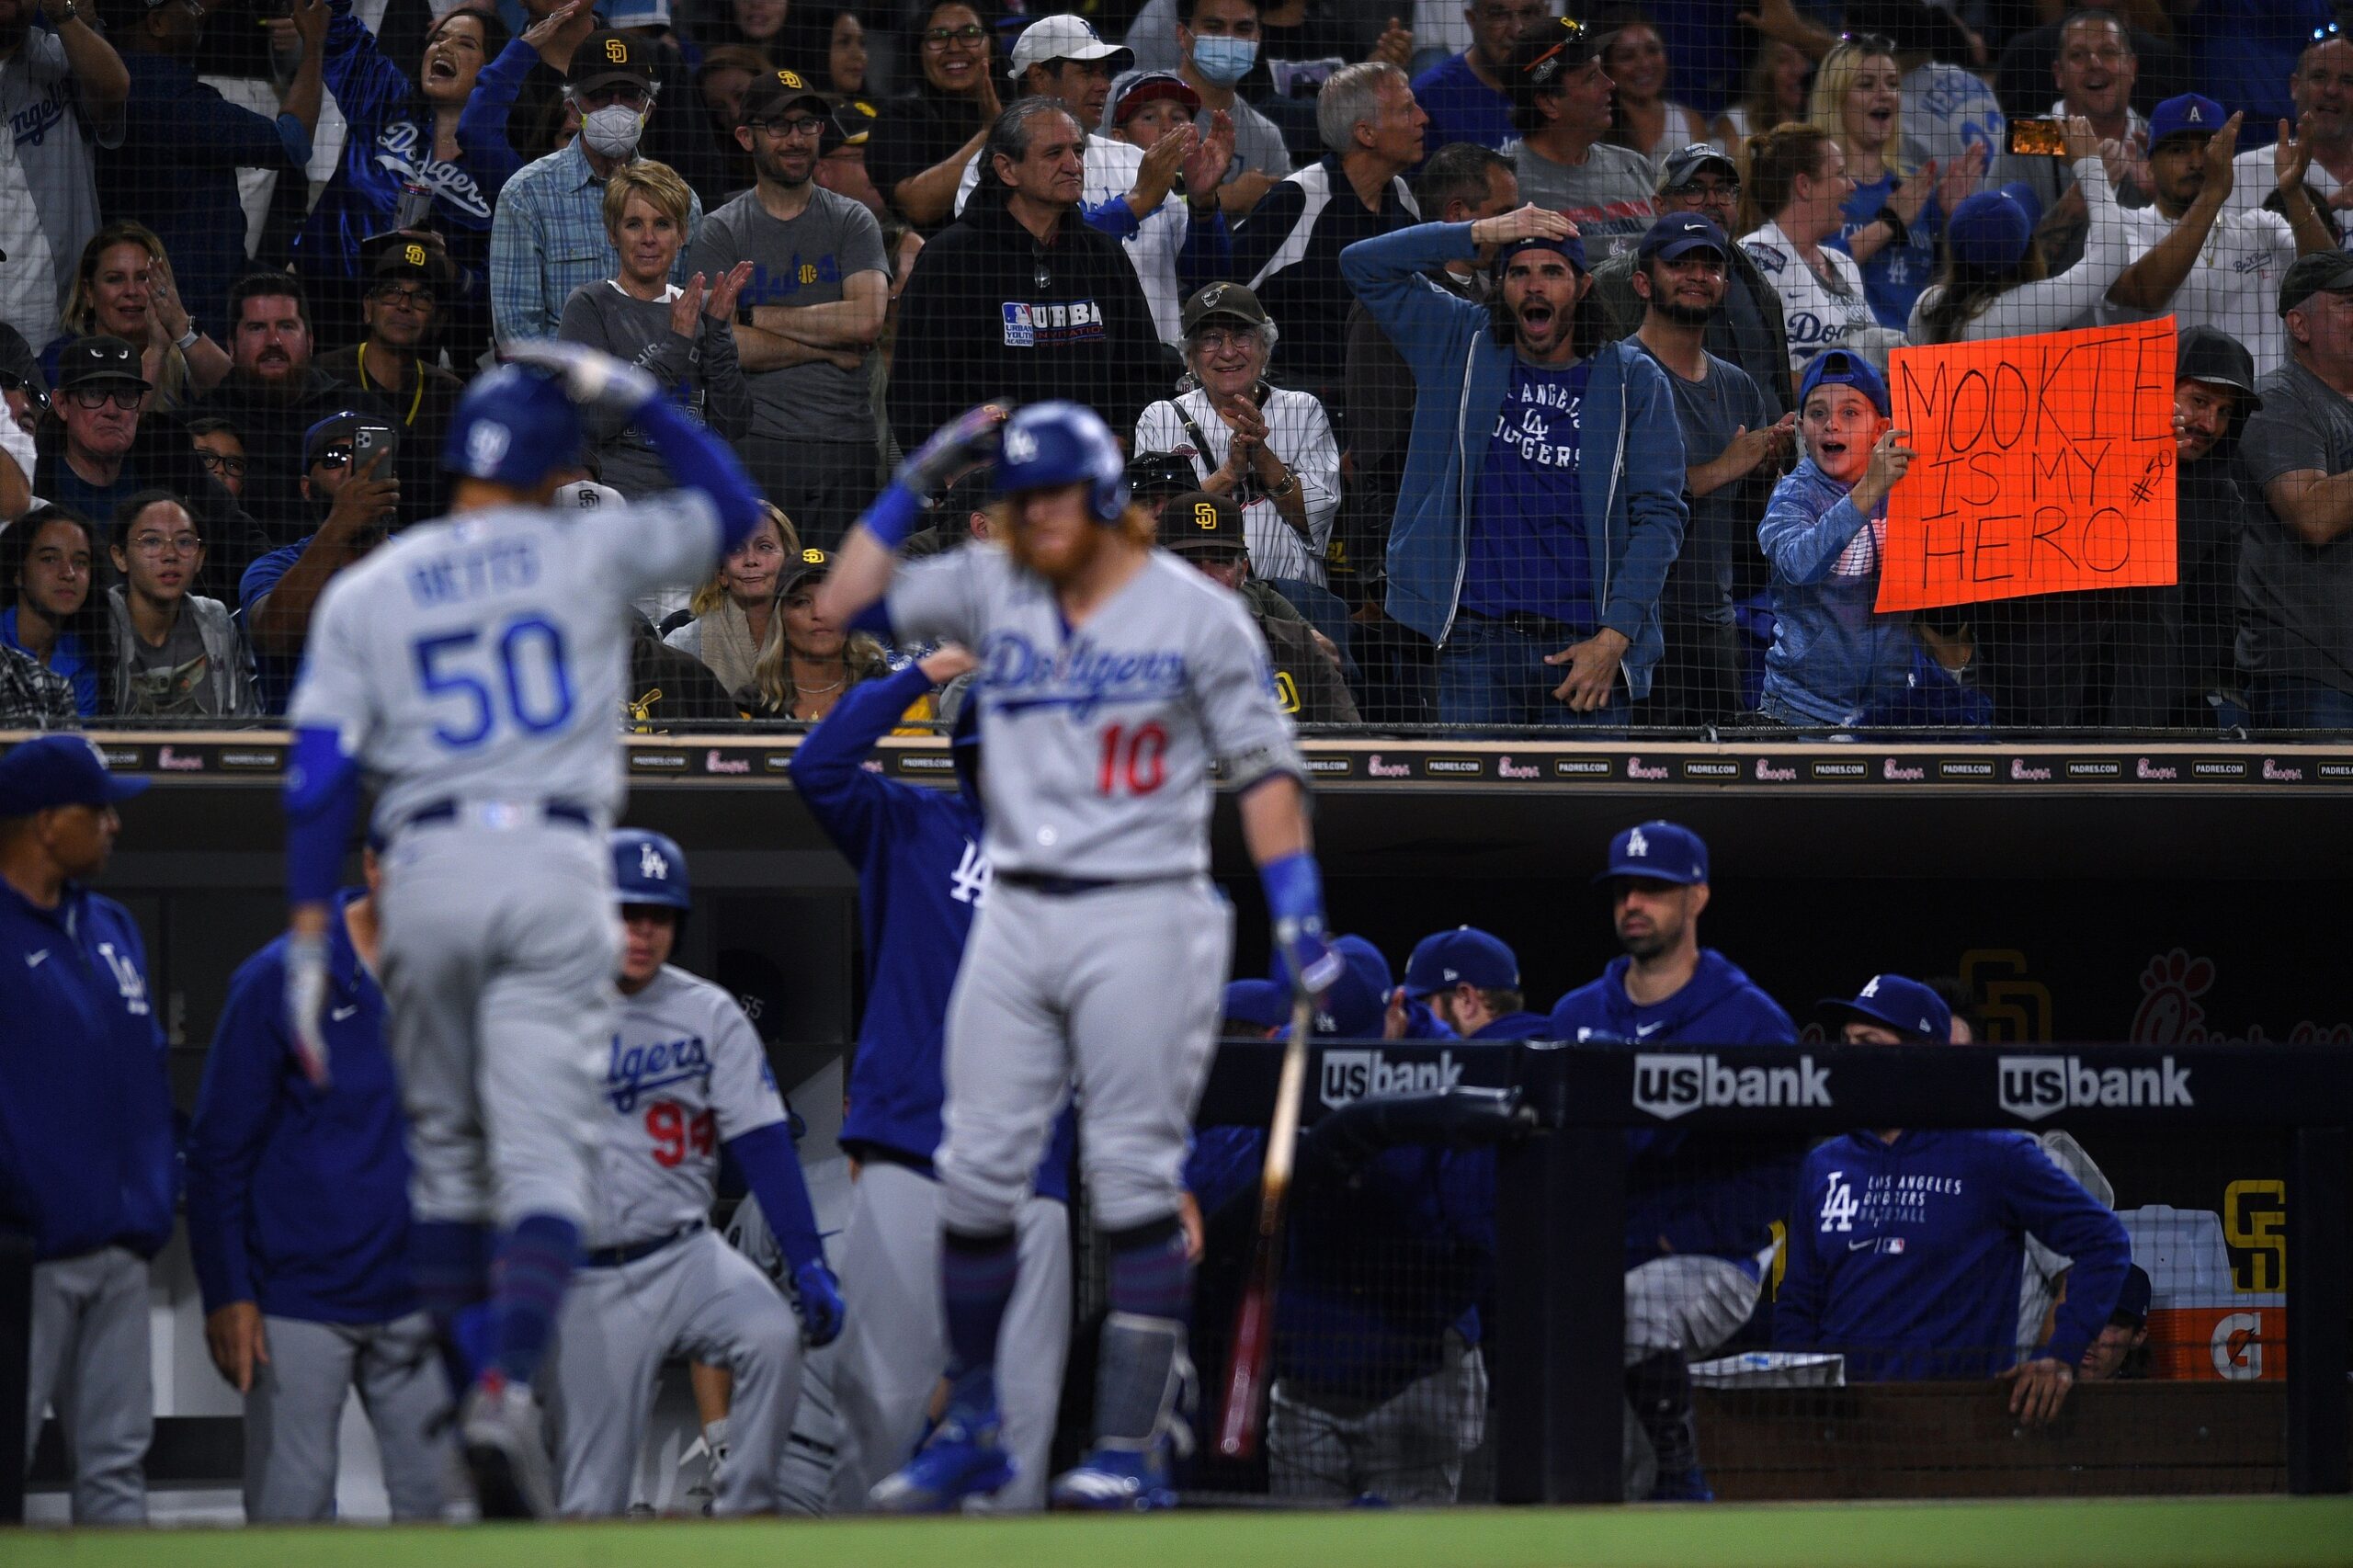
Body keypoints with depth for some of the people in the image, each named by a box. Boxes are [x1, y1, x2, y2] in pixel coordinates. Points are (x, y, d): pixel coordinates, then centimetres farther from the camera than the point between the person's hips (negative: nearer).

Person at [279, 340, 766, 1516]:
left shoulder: (363, 592, 8)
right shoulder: (585, 554, 5)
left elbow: (319, 775, 2)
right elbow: (728, 507, 17)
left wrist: (308, 938, 3)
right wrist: (628, 393, 19)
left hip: (426, 875, 2)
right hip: (554, 869, -2)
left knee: (445, 1153, 15)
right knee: (544, 1153, -7)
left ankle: (476, 1393, 15)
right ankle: (506, 1385, -27)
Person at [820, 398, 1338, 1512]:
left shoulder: (1197, 616, -2)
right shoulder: (992, 592, 9)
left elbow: (1262, 770, -3)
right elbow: (845, 605, 8)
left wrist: (1297, 914, -12)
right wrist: (919, 483, 3)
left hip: (1144, 918, -5)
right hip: (1018, 916, 5)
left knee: (1134, 1186, -8)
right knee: (975, 1174, 3)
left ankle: (1132, 1450, -7)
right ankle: (970, 1432, 15)